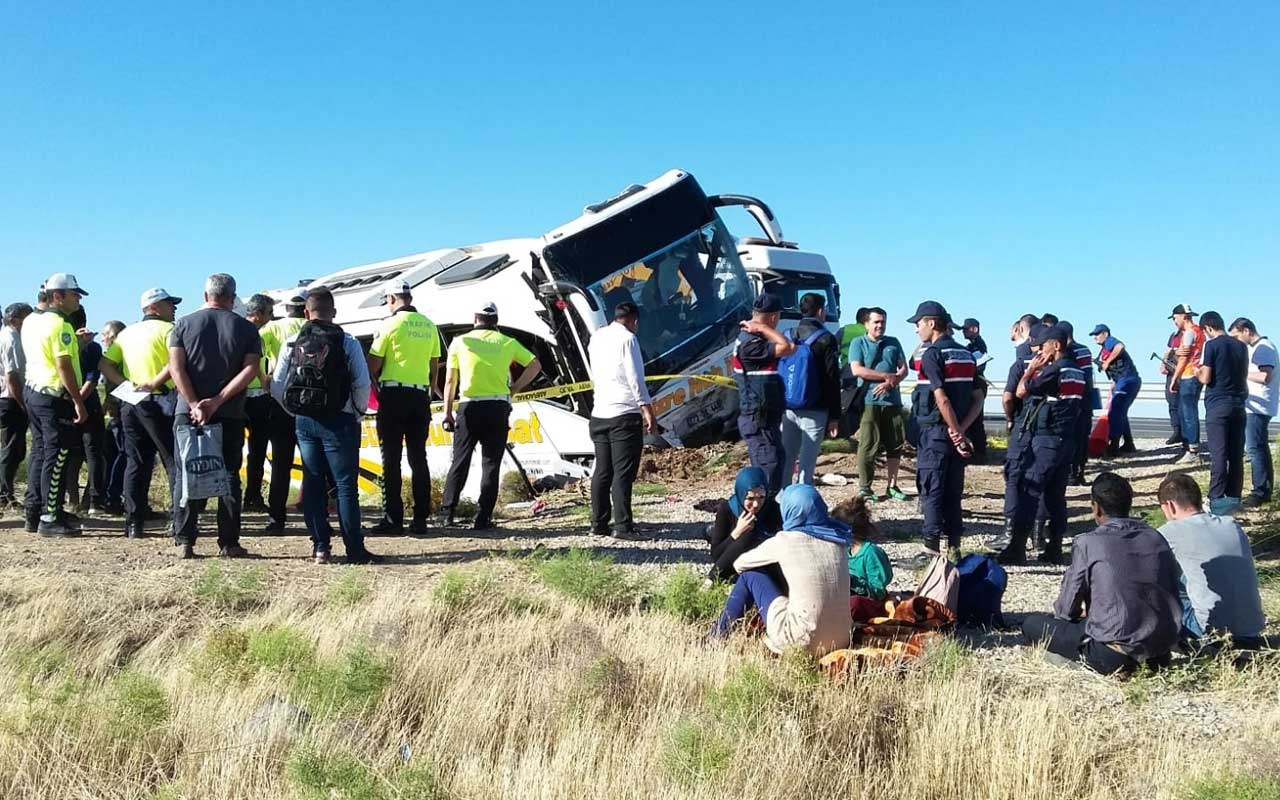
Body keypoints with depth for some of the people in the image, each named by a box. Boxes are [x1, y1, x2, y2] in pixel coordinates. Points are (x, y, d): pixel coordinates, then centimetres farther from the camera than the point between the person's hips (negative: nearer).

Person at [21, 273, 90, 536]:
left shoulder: (31, 322, 12)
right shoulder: (60, 325, -15)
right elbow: (64, 367, -20)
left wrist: (74, 342, 16)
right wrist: (79, 402, -19)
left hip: (33, 393, 9)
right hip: (55, 398, -9)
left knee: (39, 453, 14)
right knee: (56, 457, -5)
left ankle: (34, 513, 20)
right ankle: (50, 519, -3)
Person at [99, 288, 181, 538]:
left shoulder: (126, 333, 16)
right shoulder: (167, 329, -5)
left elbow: (105, 364, 14)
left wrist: (125, 384, 3)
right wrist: (156, 382, -17)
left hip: (131, 404, 7)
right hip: (159, 403, -6)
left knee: (135, 464, 11)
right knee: (174, 461, -1)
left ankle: (134, 524, 12)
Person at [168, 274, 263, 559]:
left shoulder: (184, 324, 5)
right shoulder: (246, 328, 3)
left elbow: (176, 367, -6)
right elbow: (251, 369, -9)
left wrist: (194, 404, -11)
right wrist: (218, 401, -12)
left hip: (189, 411, 0)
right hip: (230, 415, 0)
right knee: (229, 476, 6)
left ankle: (185, 542, 3)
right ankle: (229, 543, 5)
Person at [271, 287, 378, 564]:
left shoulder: (291, 343, 2)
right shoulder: (347, 343, -7)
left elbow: (277, 387, 1)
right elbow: (362, 384, -11)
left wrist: (296, 412, 14)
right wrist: (357, 414, 4)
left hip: (305, 421, 3)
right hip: (339, 421, -3)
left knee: (312, 483, 10)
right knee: (346, 485, 0)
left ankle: (320, 547, 11)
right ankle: (354, 549, 0)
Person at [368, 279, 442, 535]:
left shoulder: (391, 324, -7)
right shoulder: (429, 326, 8)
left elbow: (373, 364, -6)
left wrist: (374, 382, 13)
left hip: (393, 393, -5)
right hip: (420, 394, 5)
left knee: (391, 458, 0)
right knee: (418, 458, 8)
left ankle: (392, 518, -1)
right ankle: (420, 518, 7)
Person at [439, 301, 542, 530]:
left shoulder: (460, 342, 5)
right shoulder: (507, 342, 7)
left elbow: (450, 380, 4)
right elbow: (535, 365, 7)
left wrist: (447, 412, 8)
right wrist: (514, 389, 9)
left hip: (469, 406, 0)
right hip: (498, 407, 0)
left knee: (460, 461, 8)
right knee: (491, 464, 5)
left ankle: (447, 514, 5)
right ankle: (482, 518, 2)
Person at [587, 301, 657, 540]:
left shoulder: (596, 338, 12)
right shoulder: (627, 338, -8)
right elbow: (636, 378, -13)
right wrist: (648, 410, -13)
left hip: (599, 413, 7)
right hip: (625, 413, -7)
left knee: (602, 471, 11)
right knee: (623, 473, -7)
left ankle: (599, 524, 14)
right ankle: (623, 526, -8)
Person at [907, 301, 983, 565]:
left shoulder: (931, 353, -11)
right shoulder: (966, 355, 13)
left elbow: (942, 399, -19)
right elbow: (978, 399, 8)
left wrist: (956, 433, -13)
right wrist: (961, 430, -2)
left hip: (935, 432, -7)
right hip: (956, 433, 7)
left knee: (931, 491, -1)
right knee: (953, 492, 12)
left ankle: (932, 550, 1)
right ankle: (954, 548, 17)